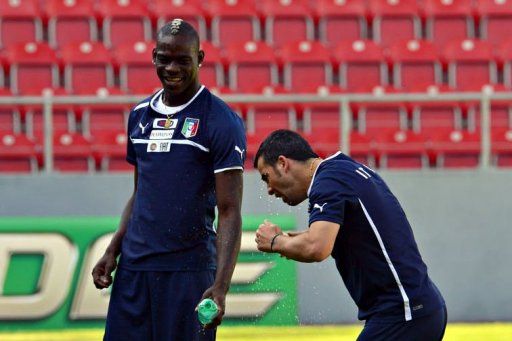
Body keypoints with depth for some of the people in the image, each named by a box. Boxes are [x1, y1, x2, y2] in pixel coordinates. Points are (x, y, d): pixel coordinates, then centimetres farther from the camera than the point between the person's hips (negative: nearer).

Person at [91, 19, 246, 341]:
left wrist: (221, 286, -20)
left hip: (189, 269, -6)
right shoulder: (140, 115, 14)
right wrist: (112, 251, 11)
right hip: (133, 267, 6)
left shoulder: (221, 121, -6)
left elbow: (229, 212, -10)